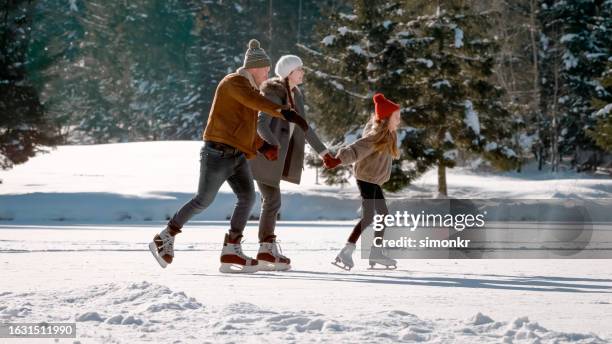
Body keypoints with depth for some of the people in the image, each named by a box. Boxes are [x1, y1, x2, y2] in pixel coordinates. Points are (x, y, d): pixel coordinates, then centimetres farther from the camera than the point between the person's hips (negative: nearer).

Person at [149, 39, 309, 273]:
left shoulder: (248, 88, 20)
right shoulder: (234, 82, -9)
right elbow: (257, 102, -29)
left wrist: (262, 146, 14)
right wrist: (286, 113, -40)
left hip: (237, 156, 8)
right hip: (218, 152, -8)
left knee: (247, 196, -8)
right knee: (203, 200, -3)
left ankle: (231, 253, -8)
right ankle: (164, 239, 13)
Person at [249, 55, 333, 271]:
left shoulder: (296, 95, 11)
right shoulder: (273, 93, -15)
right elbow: (261, 124, -28)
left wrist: (323, 152, 22)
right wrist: (274, 145, -44)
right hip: (264, 154, -8)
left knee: (271, 202, 8)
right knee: (273, 201, -10)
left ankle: (269, 250, 10)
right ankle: (266, 252, -7)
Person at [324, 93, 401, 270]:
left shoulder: (387, 135, 5)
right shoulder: (376, 136, -23)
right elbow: (357, 149, -35)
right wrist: (337, 160, -45)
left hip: (374, 180, 10)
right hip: (366, 178, -10)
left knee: (383, 214, 18)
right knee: (368, 217, -18)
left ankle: (376, 252, 29)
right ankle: (345, 253, -22)